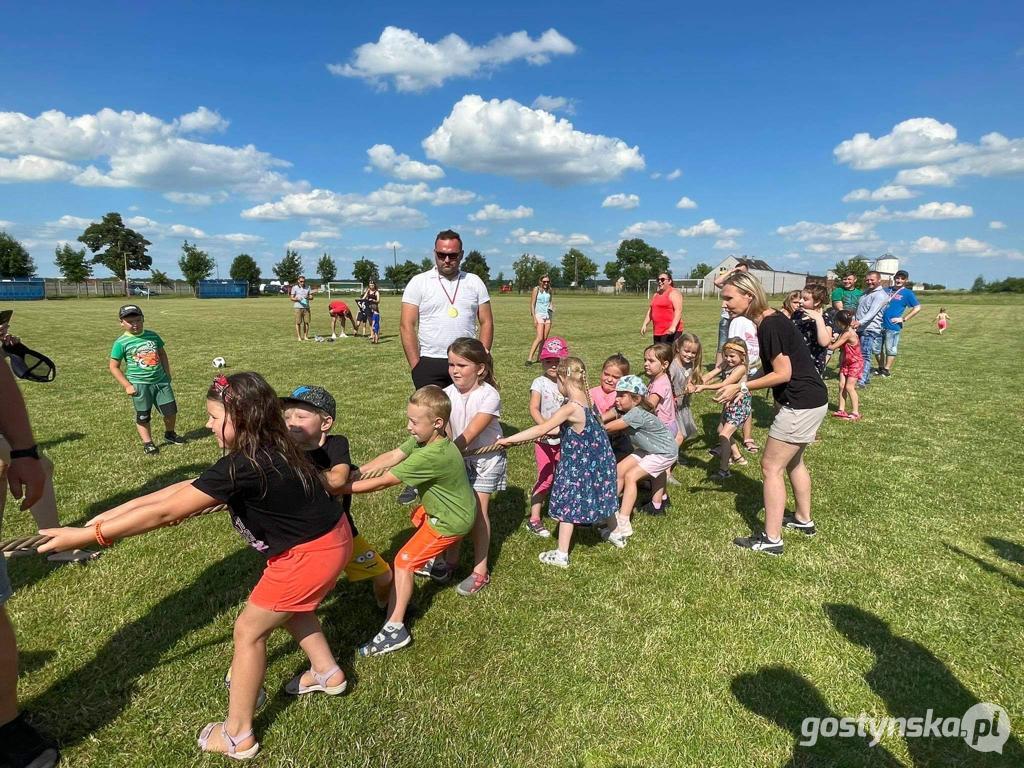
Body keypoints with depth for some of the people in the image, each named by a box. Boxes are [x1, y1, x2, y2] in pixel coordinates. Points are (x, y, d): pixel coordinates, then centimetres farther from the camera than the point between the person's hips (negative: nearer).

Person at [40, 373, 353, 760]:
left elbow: (167, 512, -21)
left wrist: (86, 535, -14)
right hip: (326, 539, 9)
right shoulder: (267, 450, 2)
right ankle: (327, 672, 49)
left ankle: (238, 736, 27)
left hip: (310, 553, -9)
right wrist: (116, 512, 7)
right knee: (286, 607, 32)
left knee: (249, 629, 9)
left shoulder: (244, 466, -26)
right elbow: (186, 487, 7)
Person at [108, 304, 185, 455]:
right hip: (139, 385, -4)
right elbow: (113, 367, -4)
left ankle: (170, 434, 34)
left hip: (161, 381, 4)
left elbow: (162, 353, 17)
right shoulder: (121, 342, -9)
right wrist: (127, 386, -9)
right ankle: (147, 443, 23)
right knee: (143, 416, 8)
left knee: (171, 410, 10)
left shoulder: (152, 336, 3)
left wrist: (167, 373, 11)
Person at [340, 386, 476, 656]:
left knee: (404, 561, -8)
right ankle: (434, 561, 57)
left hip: (452, 520, -10)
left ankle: (395, 629, -4)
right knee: (418, 517, 36)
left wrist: (338, 487, -25)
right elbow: (391, 456, -7)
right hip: (445, 507, 10)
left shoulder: (430, 456, -35)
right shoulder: (426, 438, -9)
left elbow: (382, 482, -31)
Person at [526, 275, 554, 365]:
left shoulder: (549, 290, 11)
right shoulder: (536, 289, -4)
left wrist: (552, 307, 0)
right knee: (539, 338, -17)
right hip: (539, 314, -6)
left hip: (548, 315, 6)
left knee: (545, 338, 4)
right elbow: (532, 304, -5)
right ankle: (529, 358, -17)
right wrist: (534, 318, -11)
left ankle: (540, 358, 11)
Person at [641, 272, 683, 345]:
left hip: (670, 331, -8)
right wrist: (644, 325, 9)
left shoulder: (674, 293, -5)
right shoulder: (656, 294, 19)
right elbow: (650, 311, 21)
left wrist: (673, 326, -27)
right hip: (657, 332, 8)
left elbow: (678, 311, -16)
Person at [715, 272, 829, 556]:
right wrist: (745, 387, 5)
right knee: (792, 461, 24)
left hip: (801, 404, -10)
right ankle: (804, 520, 40)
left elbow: (783, 374, -22)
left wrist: (742, 387, -18)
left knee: (771, 466, -3)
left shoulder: (770, 325, -21)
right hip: (810, 400, 10)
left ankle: (771, 539, 5)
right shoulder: (771, 320, 9)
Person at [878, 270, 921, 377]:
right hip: (880, 324, 5)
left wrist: (903, 319, -10)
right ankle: (881, 368, 24)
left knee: (890, 349, 3)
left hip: (893, 325, -5)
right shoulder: (887, 290, 12)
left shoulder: (907, 293, -1)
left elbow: (917, 308, -4)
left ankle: (887, 369, 13)